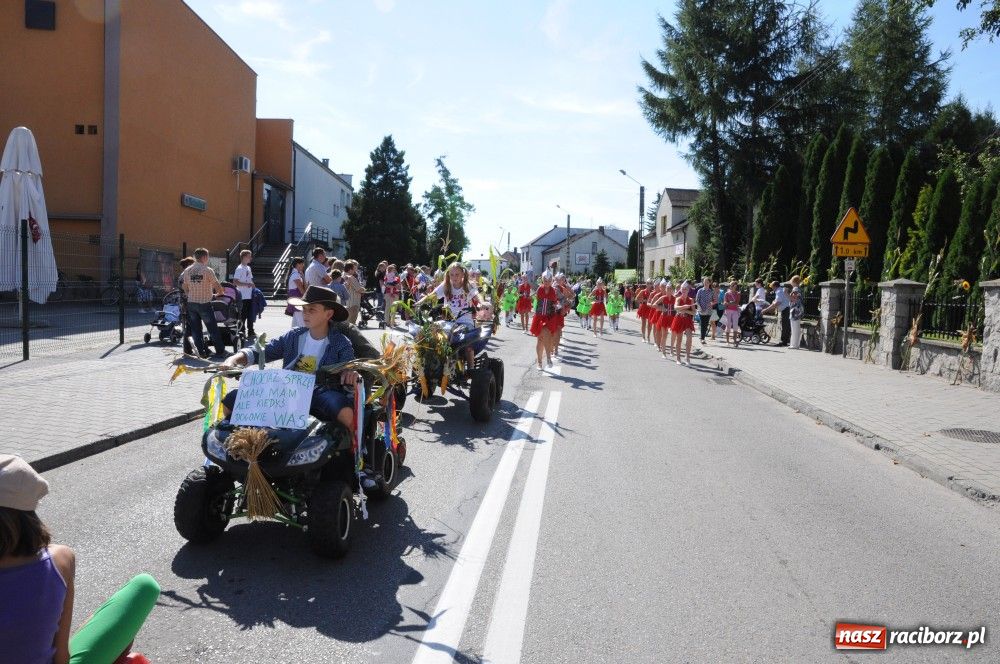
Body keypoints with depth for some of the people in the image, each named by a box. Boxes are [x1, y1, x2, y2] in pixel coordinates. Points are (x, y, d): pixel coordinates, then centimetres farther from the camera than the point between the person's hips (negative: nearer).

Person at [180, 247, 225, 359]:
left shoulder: (187, 271, 3)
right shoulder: (208, 270, -12)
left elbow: (185, 288, 10)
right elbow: (218, 286, -9)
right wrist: (220, 294, 12)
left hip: (191, 303, 5)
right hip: (204, 303, -5)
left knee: (196, 329, 10)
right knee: (213, 328, 4)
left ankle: (202, 351, 12)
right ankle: (220, 351, 8)